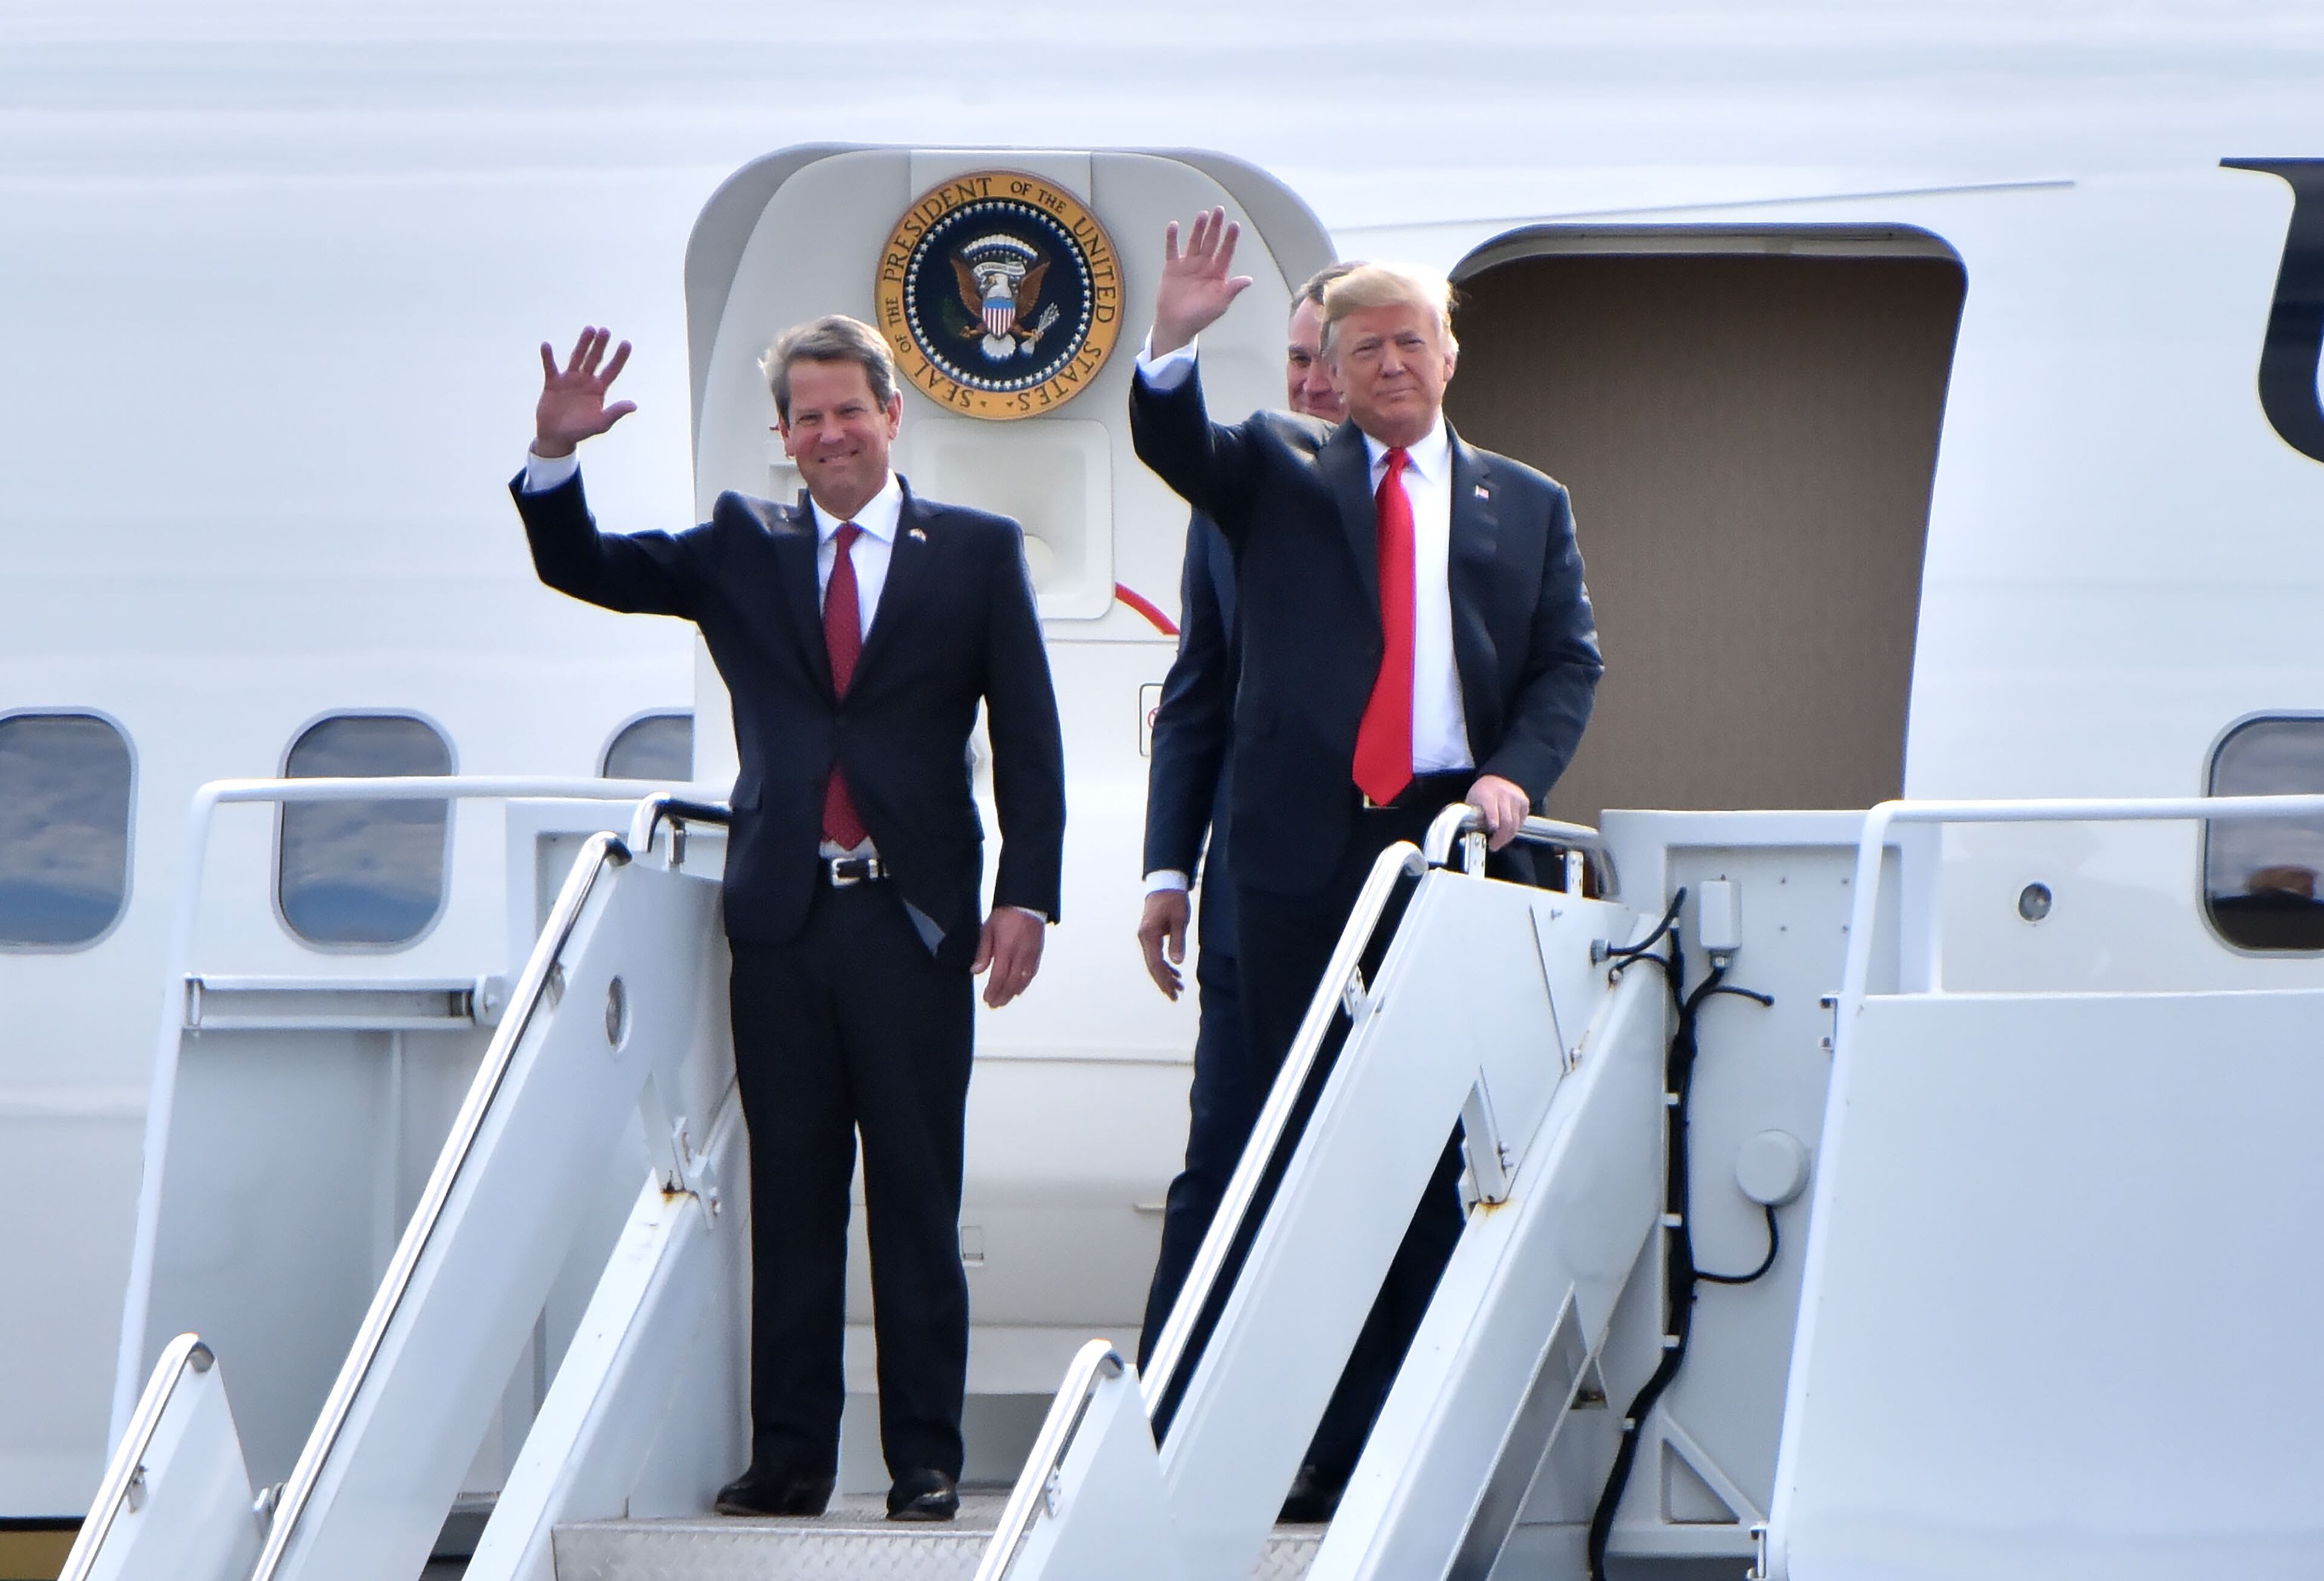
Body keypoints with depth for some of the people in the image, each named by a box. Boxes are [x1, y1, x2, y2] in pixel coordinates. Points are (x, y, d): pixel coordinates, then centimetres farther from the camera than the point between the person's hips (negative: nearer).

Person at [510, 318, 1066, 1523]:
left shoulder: (978, 553, 6)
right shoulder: (740, 550, 12)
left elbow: (1028, 739, 4)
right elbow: (580, 568, 7)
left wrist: (1026, 895, -4)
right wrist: (557, 452, -10)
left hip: (915, 917, -2)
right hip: (784, 916, 2)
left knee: (917, 1196, 0)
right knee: (790, 1195, 4)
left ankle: (926, 1460, 3)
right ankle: (790, 1454, 8)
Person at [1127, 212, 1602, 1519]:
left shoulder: (1528, 505, 15)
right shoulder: (1281, 471, 12)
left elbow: (1569, 661, 10)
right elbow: (1174, 445, -6)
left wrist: (1517, 776, -7)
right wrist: (1177, 341, -25)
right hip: (1306, 852, -1)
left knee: (1430, 1143, 0)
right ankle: (1304, 1441, 4)